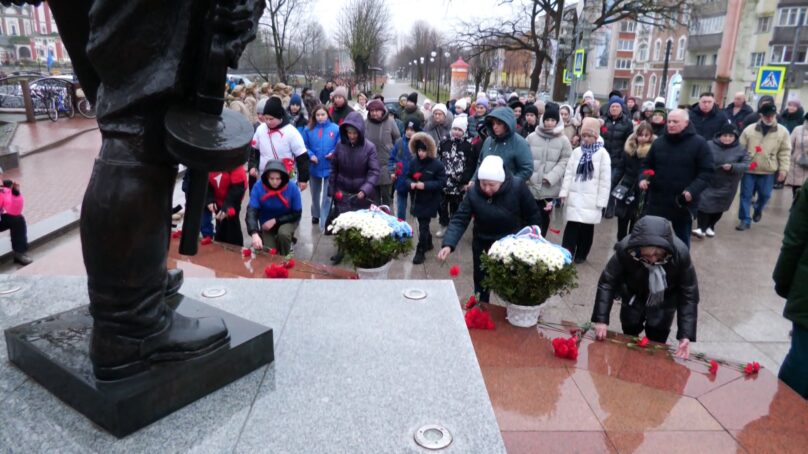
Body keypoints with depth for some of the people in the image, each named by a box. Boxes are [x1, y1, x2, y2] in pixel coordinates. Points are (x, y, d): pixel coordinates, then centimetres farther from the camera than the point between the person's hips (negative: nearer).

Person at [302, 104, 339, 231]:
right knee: (315, 194, 22)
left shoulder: (336, 129, -8)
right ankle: (316, 215, 45)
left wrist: (334, 153, -20)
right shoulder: (309, 130, -3)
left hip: (330, 168, -3)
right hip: (314, 167, 3)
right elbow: (304, 146, 0)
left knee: (327, 196, -4)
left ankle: (325, 223, 1)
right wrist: (310, 155, -16)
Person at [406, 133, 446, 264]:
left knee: (423, 226, -4)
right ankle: (428, 243, 40)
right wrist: (410, 183, -14)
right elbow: (408, 177, 10)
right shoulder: (413, 162, 0)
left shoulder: (437, 164, -14)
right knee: (423, 224, 19)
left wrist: (425, 185, -24)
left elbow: (442, 182, -13)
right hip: (417, 199, 5)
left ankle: (420, 251, 6)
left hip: (430, 201, -5)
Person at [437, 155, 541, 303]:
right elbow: (459, 220, -25)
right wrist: (448, 244, -39)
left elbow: (532, 216, -9)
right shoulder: (473, 193, -19)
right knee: (481, 285, 14)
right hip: (483, 245, 1)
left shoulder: (518, 188, -21)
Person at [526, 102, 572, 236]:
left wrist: (550, 177, -13)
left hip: (550, 187, 0)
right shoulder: (532, 137, 1)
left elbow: (565, 161, -3)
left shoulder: (563, 140, -1)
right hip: (530, 185, 0)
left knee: (544, 216, 11)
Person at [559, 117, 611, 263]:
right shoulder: (577, 152, 7)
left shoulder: (602, 154, -4)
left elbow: (605, 180, -5)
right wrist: (564, 192, -2)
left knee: (587, 227, 8)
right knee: (571, 226, -3)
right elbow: (568, 173, 7)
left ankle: (581, 254, 22)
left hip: (591, 200, -2)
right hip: (574, 197, 2)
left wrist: (601, 201, -8)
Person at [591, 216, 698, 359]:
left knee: (656, 344, 0)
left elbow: (689, 294, -26)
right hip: (634, 296, 1)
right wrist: (601, 319, -34)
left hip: (664, 301, 0)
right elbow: (607, 282, -27)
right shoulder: (625, 249, -37)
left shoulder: (680, 253, -36)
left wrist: (686, 335, -31)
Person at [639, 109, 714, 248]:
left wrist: (692, 190, -22)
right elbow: (648, 165, 15)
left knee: (682, 241, 13)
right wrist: (643, 178, -7)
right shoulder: (658, 142, 6)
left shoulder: (699, 144, -6)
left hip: (683, 203, -3)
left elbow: (706, 172, -7)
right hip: (657, 201, 3)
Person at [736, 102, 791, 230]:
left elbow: (785, 152, 1)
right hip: (749, 169, 0)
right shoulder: (749, 129, -2)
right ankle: (745, 220, 12)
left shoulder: (783, 131, -1)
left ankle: (758, 210, 41)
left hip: (768, 171, 0)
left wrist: (783, 169, -3)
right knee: (746, 195, 2)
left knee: (764, 195, 10)